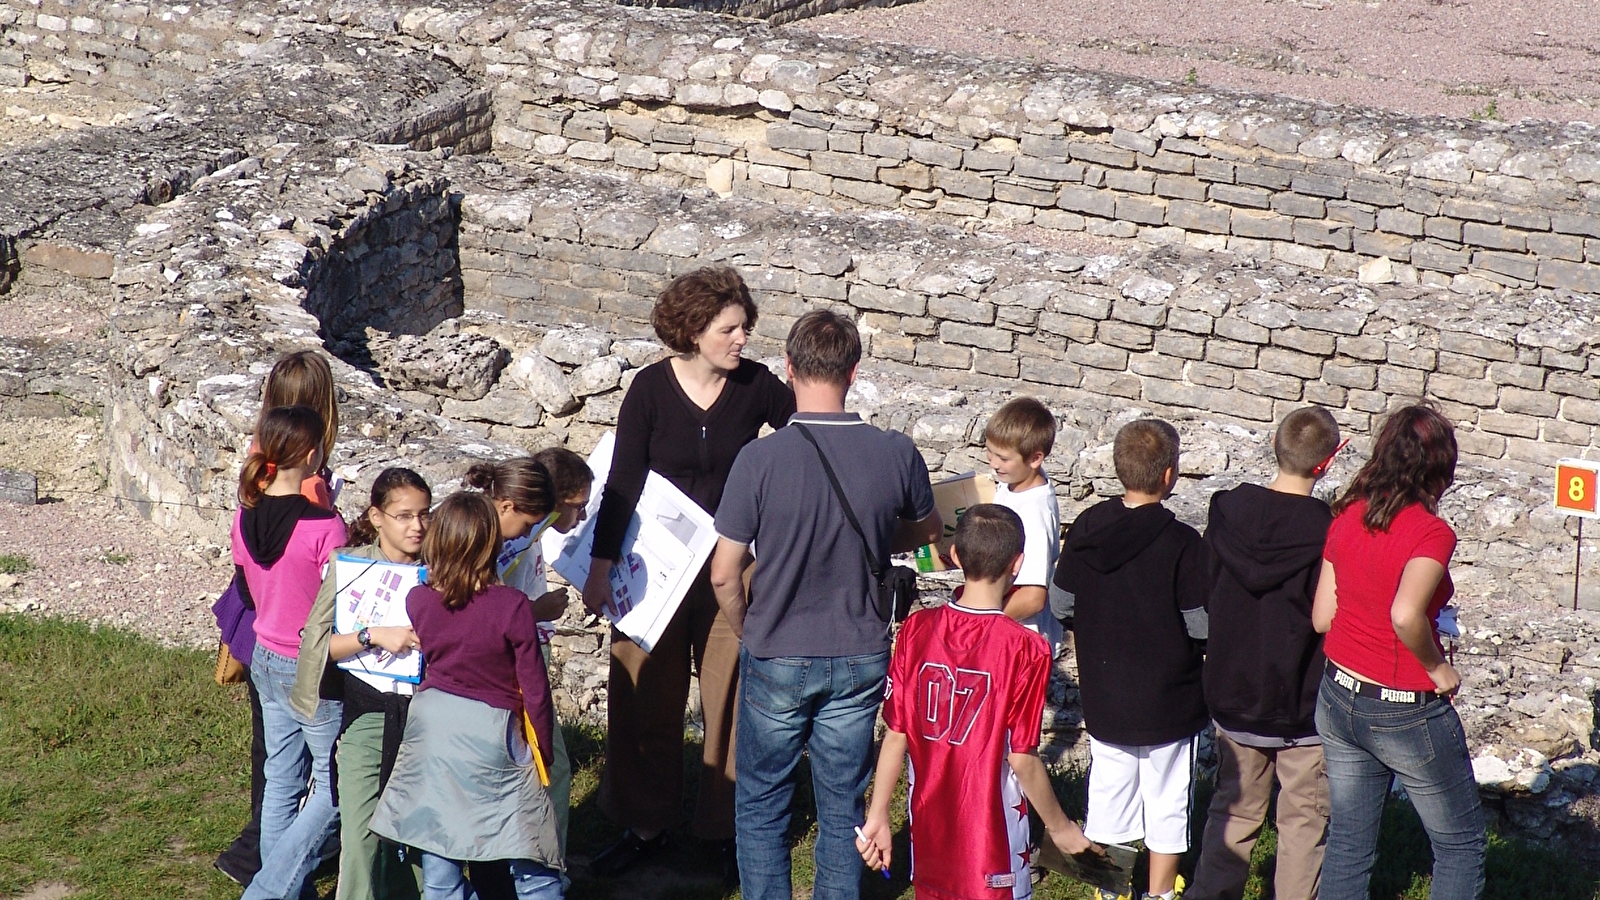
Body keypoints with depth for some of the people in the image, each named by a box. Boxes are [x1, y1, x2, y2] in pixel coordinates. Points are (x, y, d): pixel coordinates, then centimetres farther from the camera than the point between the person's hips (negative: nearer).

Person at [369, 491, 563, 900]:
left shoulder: (417, 601, -6)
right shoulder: (512, 607, -17)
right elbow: (534, 689, -11)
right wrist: (543, 751, 3)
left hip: (431, 723, 4)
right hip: (492, 732, -4)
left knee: (438, 854, 11)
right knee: (532, 863, 5)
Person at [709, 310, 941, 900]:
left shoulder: (760, 459, -19)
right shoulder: (898, 455, -12)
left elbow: (724, 574, -13)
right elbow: (927, 532, 10)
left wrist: (749, 634, 6)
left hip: (776, 660, -2)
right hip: (860, 658, 2)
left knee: (761, 806, 14)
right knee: (843, 807, 15)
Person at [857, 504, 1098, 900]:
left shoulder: (917, 630, -6)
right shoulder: (1024, 649, -17)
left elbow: (896, 736, -3)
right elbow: (1022, 758, -14)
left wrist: (877, 817, 6)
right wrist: (1059, 827, 0)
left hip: (928, 824, 4)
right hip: (990, 833, -4)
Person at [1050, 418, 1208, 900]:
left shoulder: (1086, 527, -7)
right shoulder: (1181, 542, -20)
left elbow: (1060, 605, 1)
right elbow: (1203, 625, -17)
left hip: (1103, 694, 4)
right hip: (1168, 698, -4)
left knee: (1108, 793, 17)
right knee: (1167, 804, 12)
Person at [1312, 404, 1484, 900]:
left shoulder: (1346, 517, -1)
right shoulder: (1431, 532, -19)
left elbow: (1322, 616, 2)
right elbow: (1405, 615, -34)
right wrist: (1438, 667, -18)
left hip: (1339, 697, 6)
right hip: (1408, 711, -6)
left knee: (1348, 844, 15)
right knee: (1461, 845, 11)